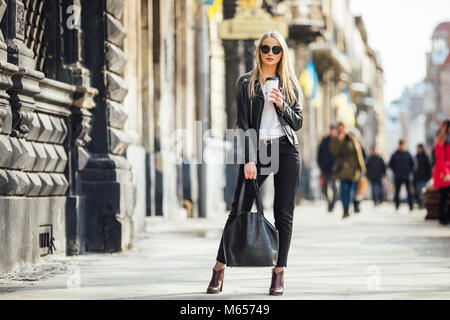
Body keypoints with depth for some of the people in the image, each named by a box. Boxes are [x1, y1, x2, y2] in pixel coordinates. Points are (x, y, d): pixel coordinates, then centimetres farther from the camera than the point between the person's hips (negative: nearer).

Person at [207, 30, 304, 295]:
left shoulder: (290, 84, 13)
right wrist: (249, 160, -9)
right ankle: (219, 271, 4)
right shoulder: (246, 83, 6)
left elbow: (298, 122, 12)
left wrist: (282, 106, -8)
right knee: (239, 211, -3)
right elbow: (244, 124, 0)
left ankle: (279, 274, 5)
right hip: (256, 149, -2)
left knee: (284, 214, 0)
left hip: (286, 150, 2)